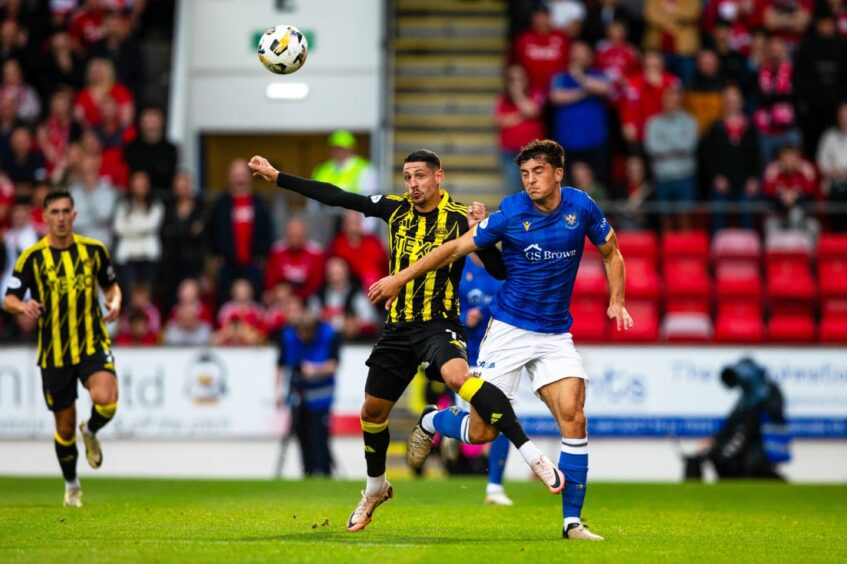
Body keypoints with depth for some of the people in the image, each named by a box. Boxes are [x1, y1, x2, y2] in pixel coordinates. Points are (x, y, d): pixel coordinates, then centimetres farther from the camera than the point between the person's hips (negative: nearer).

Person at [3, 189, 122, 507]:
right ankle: (71, 486, 32)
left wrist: (115, 301, -6)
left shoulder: (94, 250, 1)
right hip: (54, 354, 0)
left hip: (93, 346, 0)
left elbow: (110, 284, 17)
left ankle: (91, 432, 10)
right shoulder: (32, 257, -4)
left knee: (106, 401, -26)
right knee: (65, 427, 6)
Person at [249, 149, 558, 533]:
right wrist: (276, 177, 11)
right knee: (372, 411, 13)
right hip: (398, 327, 6)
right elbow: (336, 197, 10)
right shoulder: (395, 209, 5)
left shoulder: (459, 218, -7)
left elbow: (499, 271, -11)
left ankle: (532, 454, -39)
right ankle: (375, 489, 39)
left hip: (440, 324, -6)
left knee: (458, 376, -36)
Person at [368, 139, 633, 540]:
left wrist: (616, 301, -1)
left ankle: (572, 521, -7)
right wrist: (400, 278, -4)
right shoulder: (510, 213, -12)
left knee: (573, 417, -16)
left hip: (556, 334, 2)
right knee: (481, 428, -3)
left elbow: (611, 253, 11)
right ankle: (431, 422, 33)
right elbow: (455, 249, -5)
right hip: (508, 328, -2)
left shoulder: (581, 207, -5)